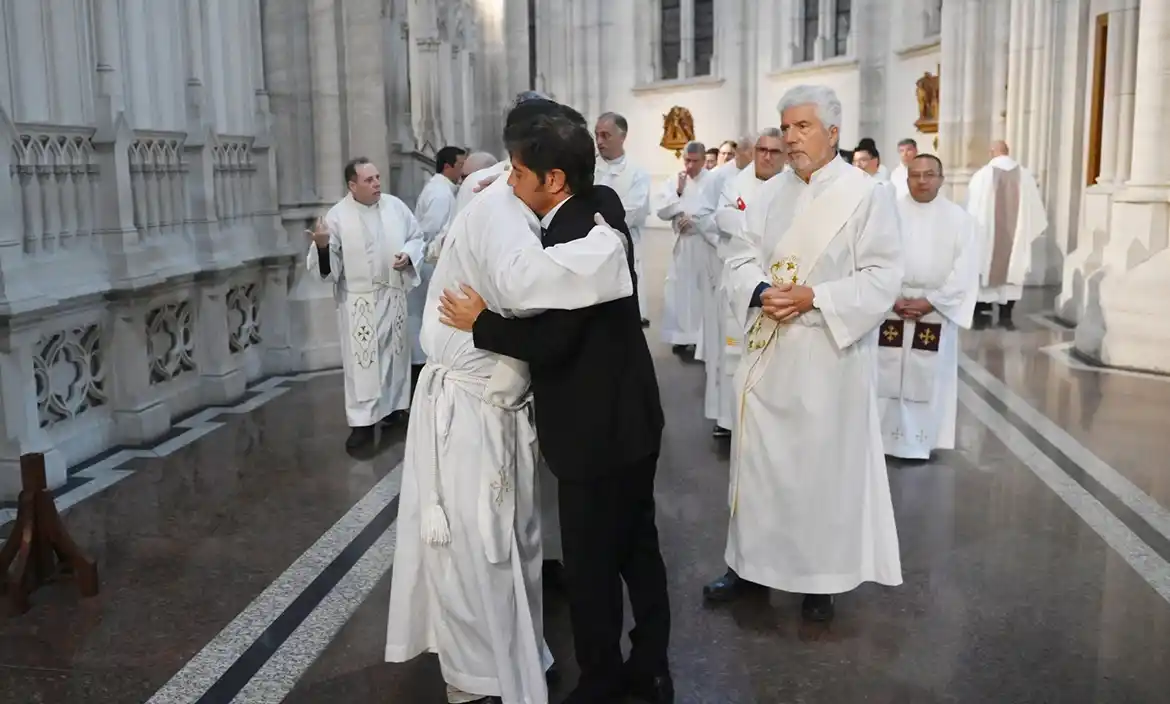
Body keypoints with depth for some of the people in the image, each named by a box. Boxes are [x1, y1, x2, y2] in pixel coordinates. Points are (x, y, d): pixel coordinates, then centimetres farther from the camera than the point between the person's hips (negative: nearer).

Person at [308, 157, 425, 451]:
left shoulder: (396, 206, 2)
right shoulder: (337, 215, -7)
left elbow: (417, 237, 11)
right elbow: (328, 262, -7)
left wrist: (408, 254, -9)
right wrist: (321, 245, -28)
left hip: (393, 295, 4)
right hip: (359, 300, -4)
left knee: (395, 352, 14)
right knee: (362, 360, -4)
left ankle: (394, 406, 30)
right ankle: (363, 422, 1)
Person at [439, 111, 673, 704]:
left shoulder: (571, 239, -25)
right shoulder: (602, 202, 2)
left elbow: (550, 341, -26)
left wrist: (479, 322, -12)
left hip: (596, 429, -10)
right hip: (628, 415, 10)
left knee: (590, 564, 6)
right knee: (637, 547, 19)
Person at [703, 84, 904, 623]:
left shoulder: (867, 194, -7)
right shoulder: (769, 193, 9)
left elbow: (883, 276, -12)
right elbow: (741, 256, 7)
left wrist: (814, 297, -21)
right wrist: (760, 292, -14)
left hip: (829, 354, -5)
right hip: (767, 350, 5)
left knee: (825, 463, 5)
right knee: (758, 456, 12)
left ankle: (822, 577, 22)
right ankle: (751, 561, 28)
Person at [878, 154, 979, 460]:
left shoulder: (959, 218, 1)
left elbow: (965, 270, -3)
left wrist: (932, 302, -12)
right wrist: (893, 298, -12)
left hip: (937, 311, 0)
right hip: (891, 309, 1)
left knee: (929, 378, 2)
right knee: (888, 374, 2)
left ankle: (921, 441, 11)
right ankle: (885, 437, 11)